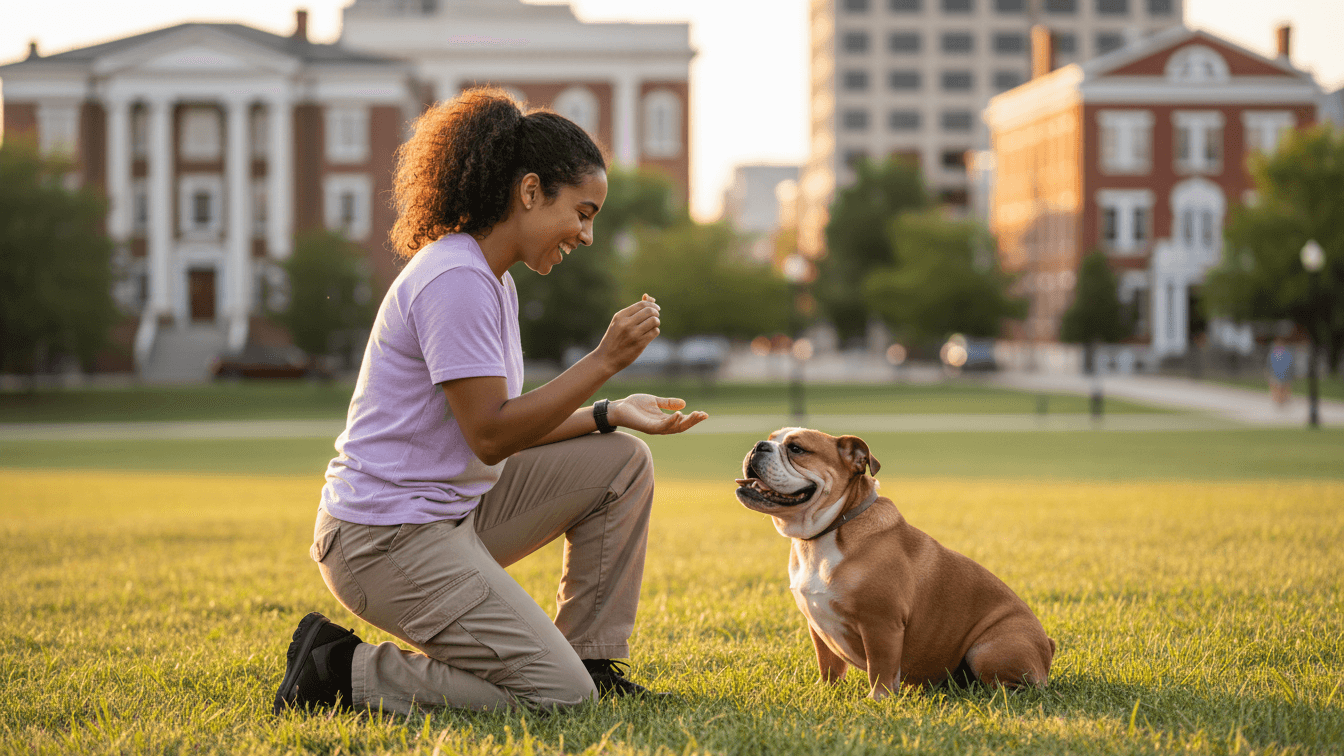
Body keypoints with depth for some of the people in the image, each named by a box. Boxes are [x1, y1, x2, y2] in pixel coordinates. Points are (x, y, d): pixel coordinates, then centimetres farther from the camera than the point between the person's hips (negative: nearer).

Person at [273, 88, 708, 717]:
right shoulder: (456, 280, -18)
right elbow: (489, 435, -20)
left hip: (452, 513, 10)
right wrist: (604, 361, -18)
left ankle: (589, 661, 13)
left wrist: (610, 414, 4)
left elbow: (505, 426, 14)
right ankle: (342, 671, -5)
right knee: (559, 696, -14)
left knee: (623, 463, 9)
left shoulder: (493, 281, 14)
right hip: (385, 539, -10)